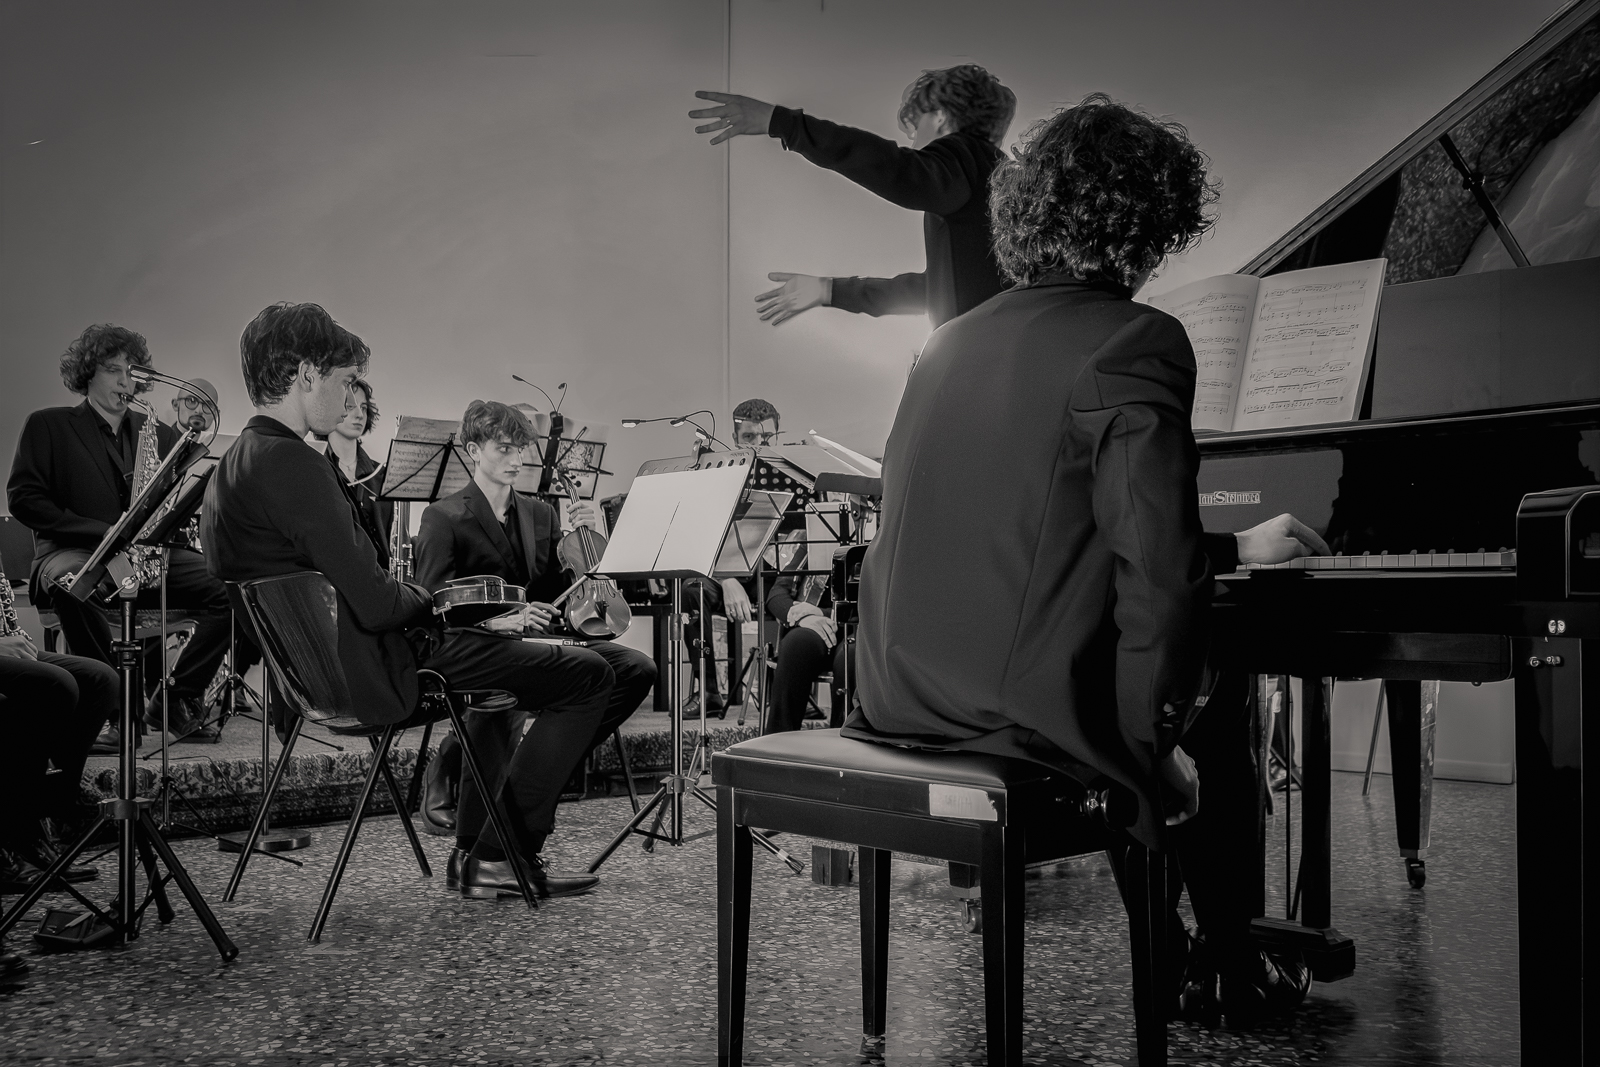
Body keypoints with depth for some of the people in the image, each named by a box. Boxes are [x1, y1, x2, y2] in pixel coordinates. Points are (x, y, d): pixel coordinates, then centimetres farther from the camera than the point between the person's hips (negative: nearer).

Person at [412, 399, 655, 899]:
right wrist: (495, 618, -26)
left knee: (636, 669, -16)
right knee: (590, 672, -30)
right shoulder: (444, 518, 1)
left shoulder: (538, 515, 19)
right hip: (462, 648, -6)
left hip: (527, 638, 6)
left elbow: (561, 592, 13)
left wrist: (582, 539, -3)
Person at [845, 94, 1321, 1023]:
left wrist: (1225, 548, 24)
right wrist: (1161, 734, -7)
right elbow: (1158, 570, -20)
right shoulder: (1137, 343, -12)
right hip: (1026, 708, -7)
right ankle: (1239, 970, 33)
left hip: (907, 694, 7)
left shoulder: (956, 340, 11)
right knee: (1214, 703, 22)